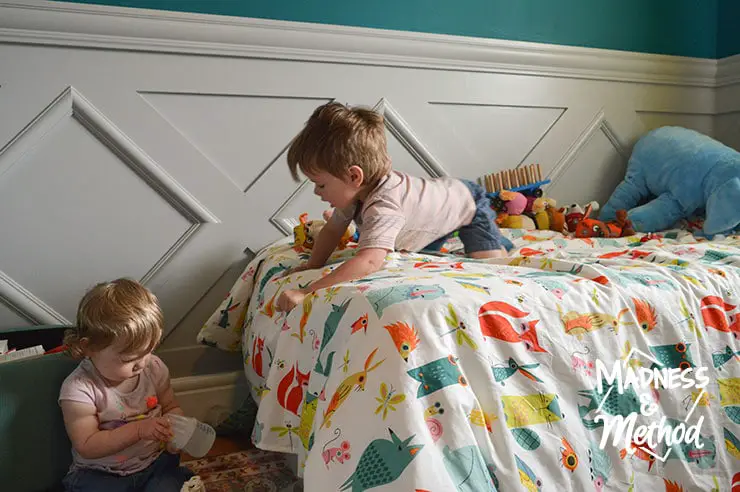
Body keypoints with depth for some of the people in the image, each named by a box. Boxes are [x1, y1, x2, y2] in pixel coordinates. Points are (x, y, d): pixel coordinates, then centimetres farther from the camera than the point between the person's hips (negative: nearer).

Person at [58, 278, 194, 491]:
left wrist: (173, 425, -13)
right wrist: (139, 429, -27)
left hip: (156, 462, 1)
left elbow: (171, 408, 11)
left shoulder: (154, 368, -5)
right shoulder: (78, 389, -18)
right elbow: (87, 446, -18)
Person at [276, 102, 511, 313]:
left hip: (468, 202, -7)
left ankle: (497, 240, 14)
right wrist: (312, 265, -18)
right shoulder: (353, 191, -22)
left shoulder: (383, 206, -49)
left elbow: (368, 262, -61)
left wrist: (306, 292, -63)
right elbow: (332, 229, -5)